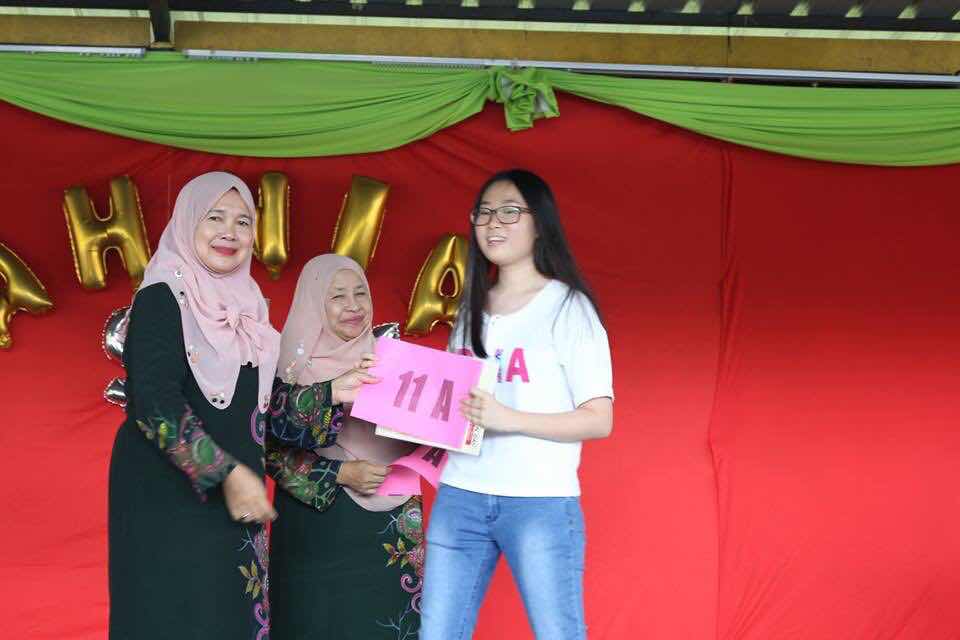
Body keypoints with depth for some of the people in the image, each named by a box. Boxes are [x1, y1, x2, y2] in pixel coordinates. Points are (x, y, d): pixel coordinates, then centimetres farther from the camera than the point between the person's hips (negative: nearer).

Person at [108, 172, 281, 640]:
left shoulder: (243, 303, 12)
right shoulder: (163, 297, -9)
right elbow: (154, 404, -19)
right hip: (167, 496, -7)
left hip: (233, 498, 7)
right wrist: (228, 472, -21)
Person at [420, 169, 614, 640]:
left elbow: (599, 420, -10)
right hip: (459, 496, 5)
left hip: (541, 501, -5)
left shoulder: (568, 307, -4)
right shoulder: (472, 307, 13)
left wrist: (509, 419, -21)